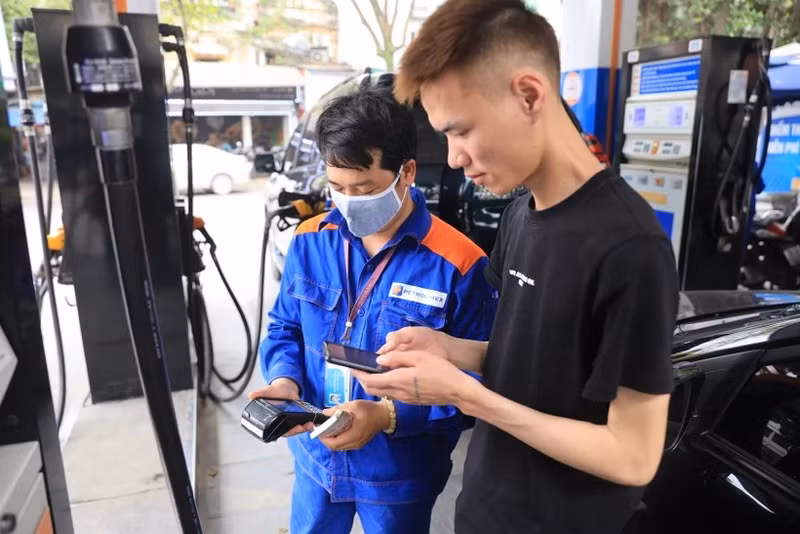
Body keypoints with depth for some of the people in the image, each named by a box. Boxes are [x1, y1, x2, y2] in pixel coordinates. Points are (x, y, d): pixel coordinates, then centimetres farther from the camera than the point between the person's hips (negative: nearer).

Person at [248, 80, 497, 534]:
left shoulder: (457, 265, -23)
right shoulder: (311, 241, -8)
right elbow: (285, 327, 4)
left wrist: (390, 416, -30)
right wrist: (284, 379, -16)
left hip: (400, 474, -3)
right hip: (317, 457, 4)